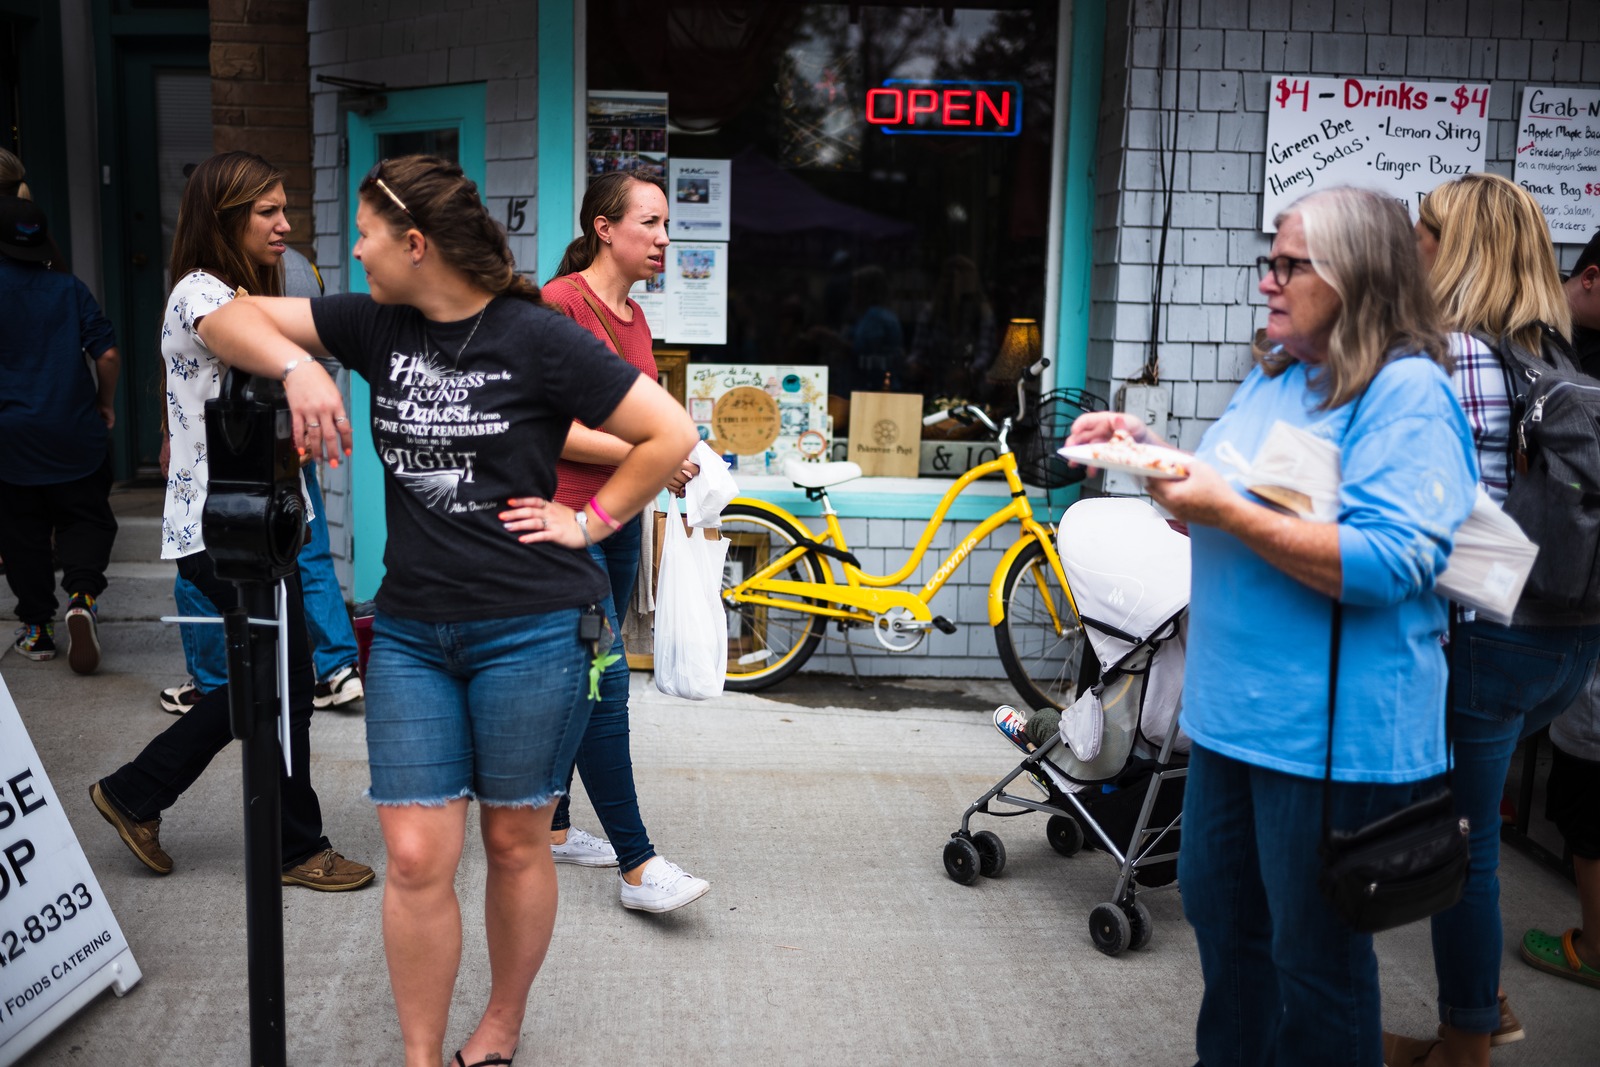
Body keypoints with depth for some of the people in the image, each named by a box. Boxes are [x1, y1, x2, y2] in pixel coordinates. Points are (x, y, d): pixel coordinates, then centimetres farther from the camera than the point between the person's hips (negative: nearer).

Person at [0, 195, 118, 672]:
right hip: (77, 436, 1)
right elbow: (107, 353, -2)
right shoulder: (70, 289, 1)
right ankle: (82, 593, -16)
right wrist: (105, 403, 12)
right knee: (87, 520, 10)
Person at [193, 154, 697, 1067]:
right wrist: (297, 366, -10)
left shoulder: (536, 337, -10)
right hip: (412, 628, 4)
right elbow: (229, 319, 8)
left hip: (532, 631, -4)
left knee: (515, 843, 12)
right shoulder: (379, 325, 6)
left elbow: (672, 434, -9)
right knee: (416, 857, 2)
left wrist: (588, 522, -6)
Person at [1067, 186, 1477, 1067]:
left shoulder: (1408, 395, -16)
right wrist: (1148, 452, 3)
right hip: (1234, 708, 9)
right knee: (1218, 912, 22)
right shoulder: (1276, 374, 11)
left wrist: (1228, 513, -28)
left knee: (1314, 958, 8)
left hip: (1333, 731, -9)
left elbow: (1389, 565, -26)